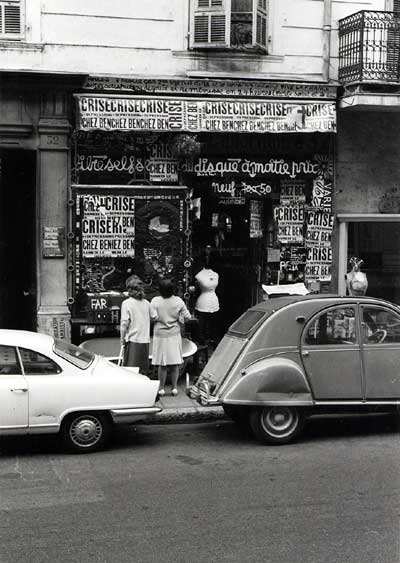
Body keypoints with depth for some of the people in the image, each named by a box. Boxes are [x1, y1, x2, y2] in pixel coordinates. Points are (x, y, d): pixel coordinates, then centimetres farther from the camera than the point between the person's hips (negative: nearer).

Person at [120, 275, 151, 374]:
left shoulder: (126, 303, -8)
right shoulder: (147, 303, 6)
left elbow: (124, 323, -10)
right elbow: (150, 320, 11)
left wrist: (122, 339, -1)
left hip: (133, 341, -4)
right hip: (145, 340, 4)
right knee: (143, 371, 11)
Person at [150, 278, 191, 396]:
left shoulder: (155, 301, -11)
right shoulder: (178, 301, -5)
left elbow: (154, 317, -18)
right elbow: (187, 316, -4)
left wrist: (161, 318, 3)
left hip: (160, 335, -1)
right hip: (174, 334, 1)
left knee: (162, 364, 5)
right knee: (175, 363, 9)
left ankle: (161, 388, 9)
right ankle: (174, 387, 13)